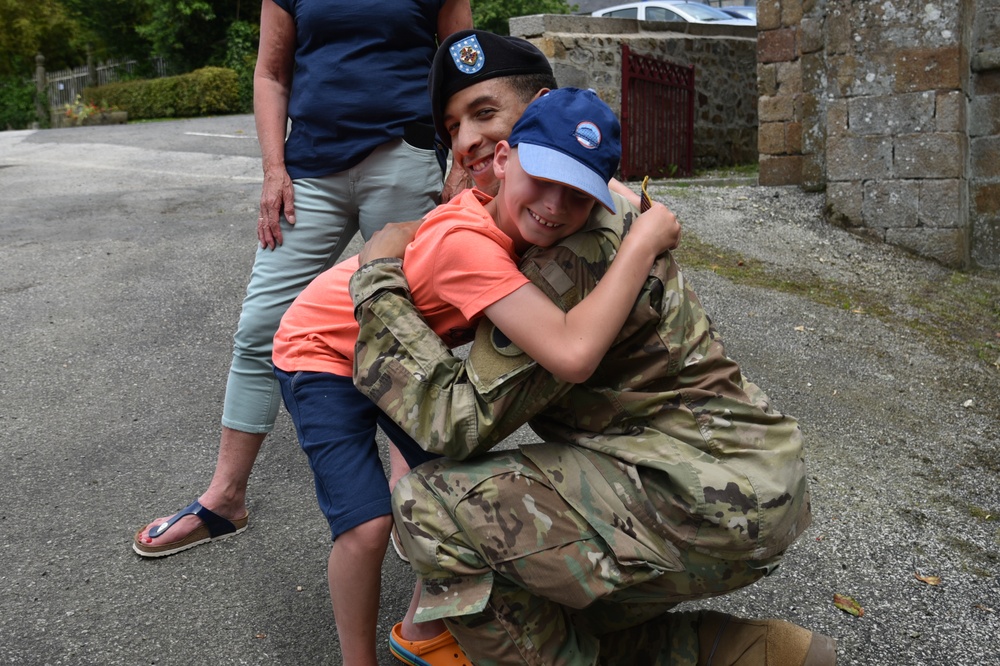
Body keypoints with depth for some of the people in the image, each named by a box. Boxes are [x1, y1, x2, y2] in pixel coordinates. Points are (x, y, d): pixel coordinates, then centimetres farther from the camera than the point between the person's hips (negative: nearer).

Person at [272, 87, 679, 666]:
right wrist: (644, 243, -43)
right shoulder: (466, 243, -42)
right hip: (323, 353, -7)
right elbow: (572, 355, -52)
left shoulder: (506, 213, -17)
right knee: (369, 524, -18)